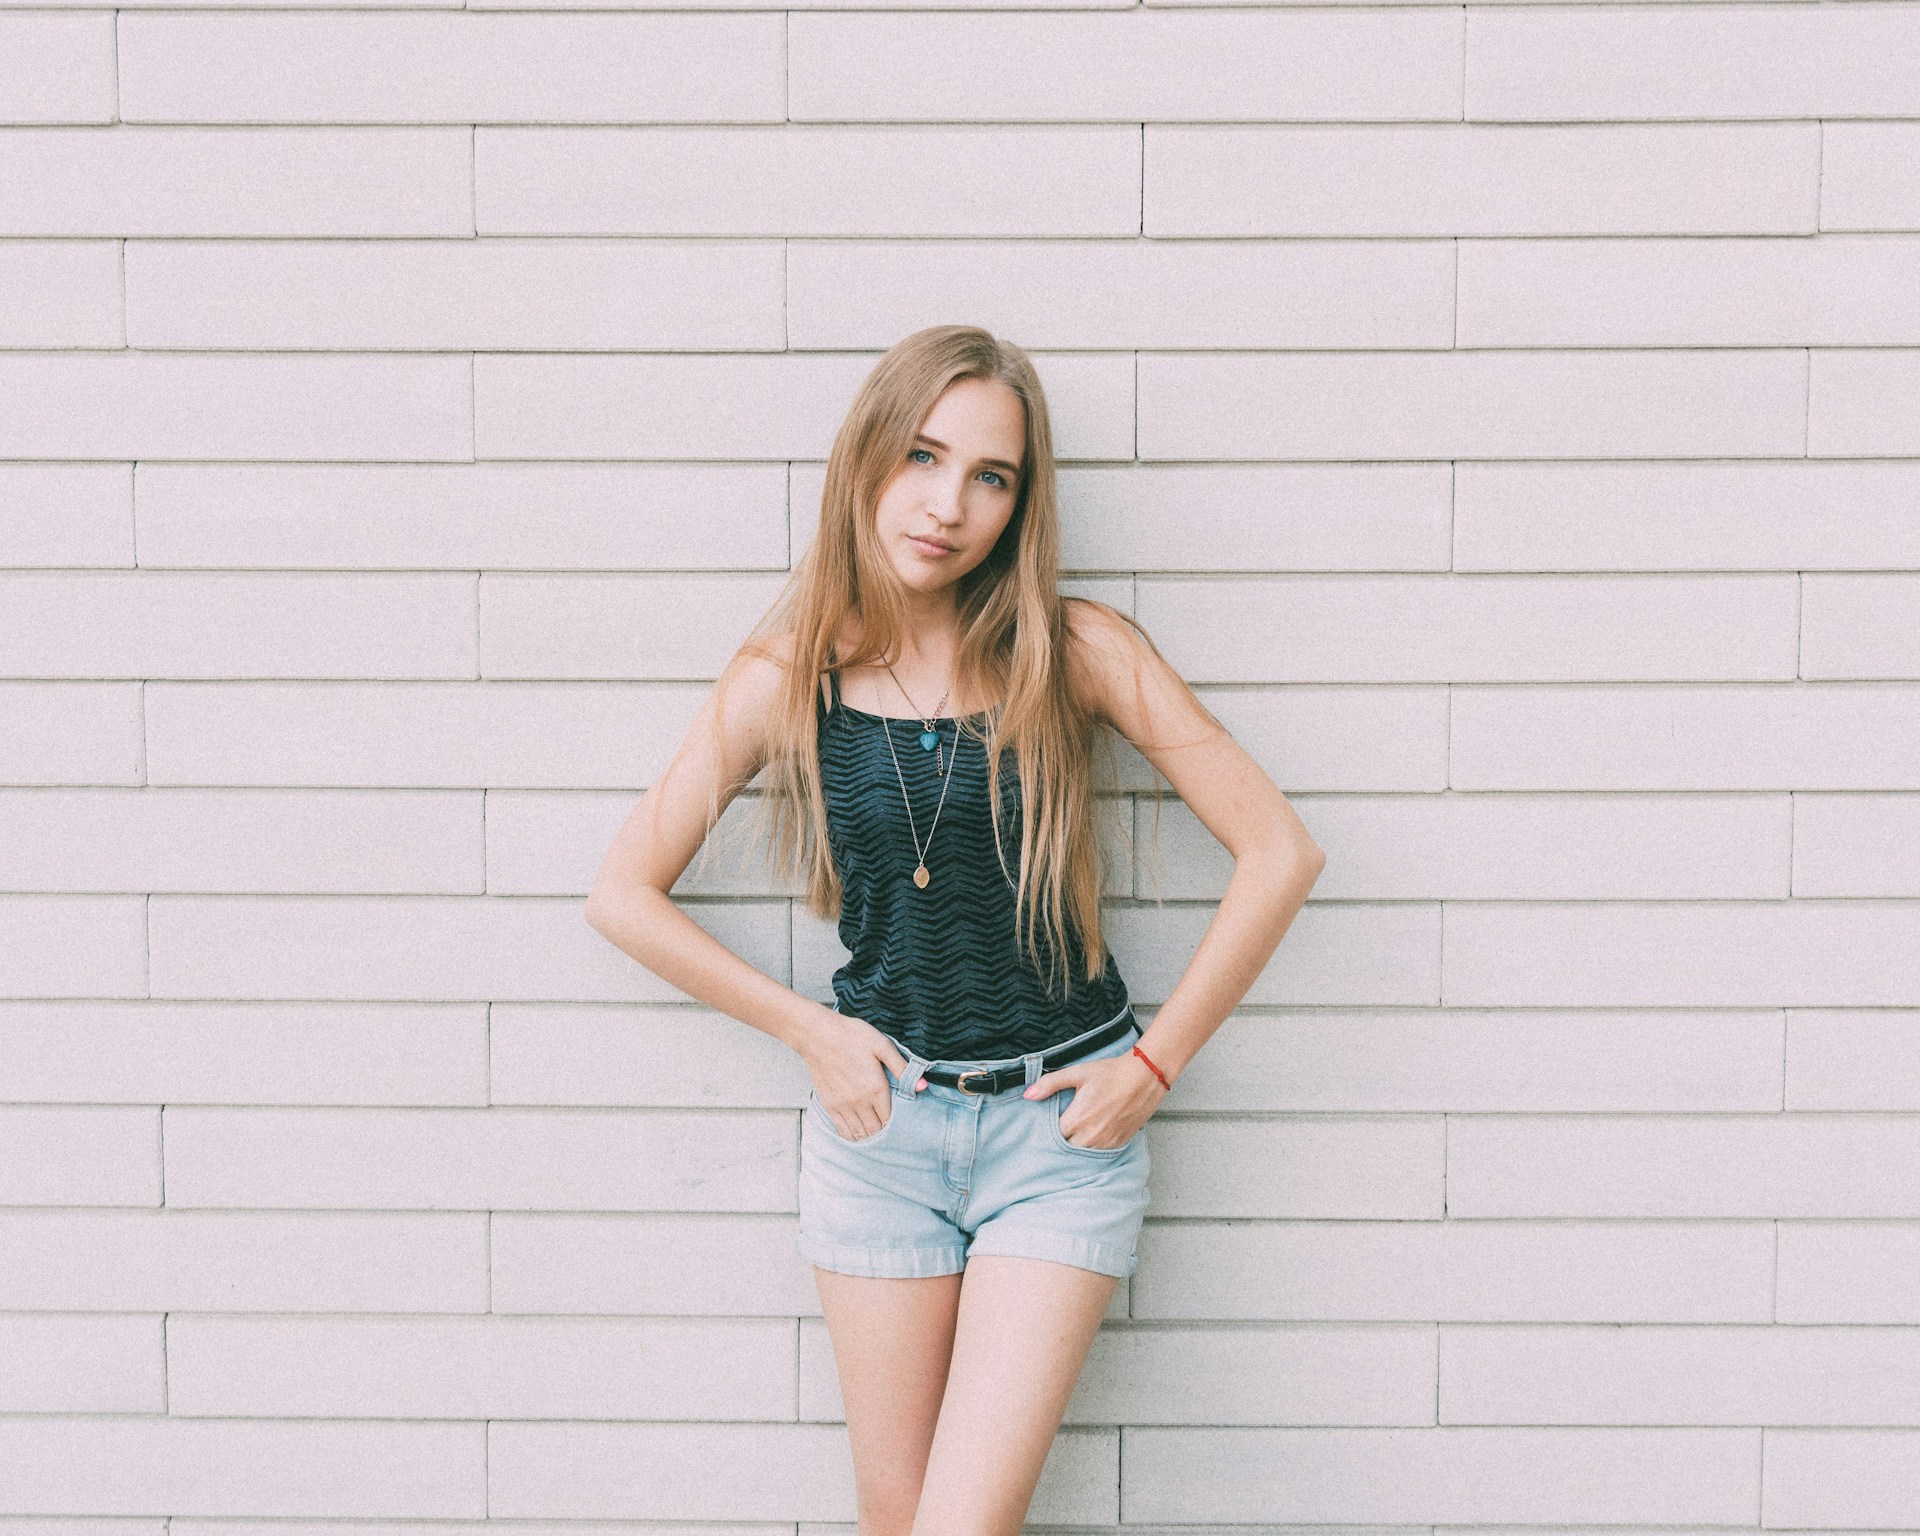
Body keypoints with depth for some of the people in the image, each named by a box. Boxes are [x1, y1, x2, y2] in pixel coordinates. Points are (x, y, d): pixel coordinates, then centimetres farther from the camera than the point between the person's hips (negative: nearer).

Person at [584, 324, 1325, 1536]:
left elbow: (1279, 853, -6)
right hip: (879, 1118, 2)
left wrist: (1155, 1064, -6)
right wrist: (812, 1031, -1)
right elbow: (626, 894, 3)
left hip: (1065, 1125, -2)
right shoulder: (789, 675, -4)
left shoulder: (1076, 653, -8)